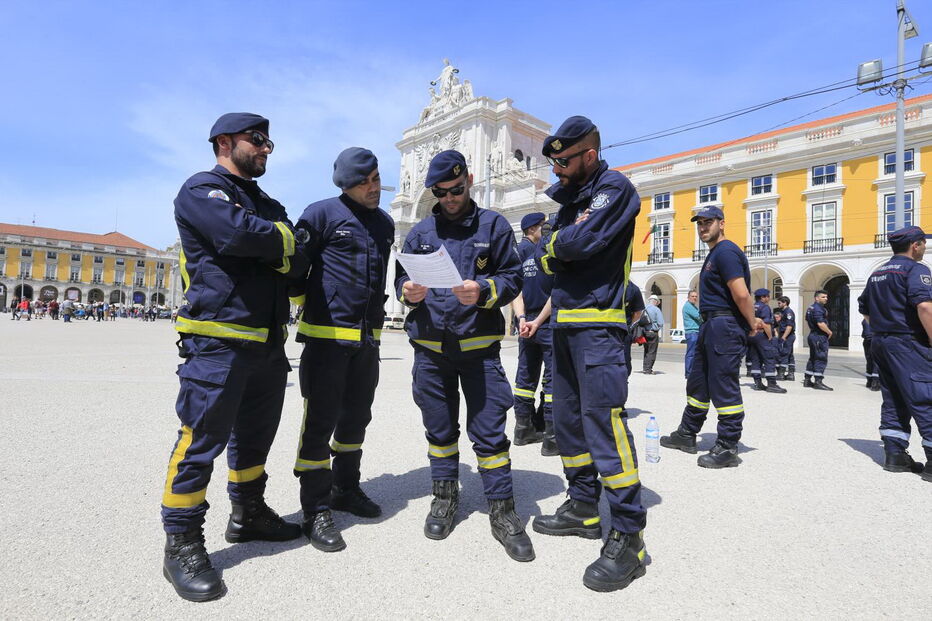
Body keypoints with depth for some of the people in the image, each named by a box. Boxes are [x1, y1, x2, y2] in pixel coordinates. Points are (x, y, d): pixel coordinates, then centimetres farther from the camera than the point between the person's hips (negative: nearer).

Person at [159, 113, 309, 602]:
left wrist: (280, 249, -11)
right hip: (217, 339, -8)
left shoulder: (267, 204, 20)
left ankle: (248, 514, 33)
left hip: (268, 341, 8)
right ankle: (181, 543, 11)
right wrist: (284, 238, -6)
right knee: (202, 439, -3)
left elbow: (299, 263, 9)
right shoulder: (201, 191, -2)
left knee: (255, 434, 17)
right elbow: (239, 233, -23)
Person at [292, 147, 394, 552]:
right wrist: (307, 306, -4)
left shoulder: (385, 223, 15)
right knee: (320, 421, -3)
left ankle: (345, 489, 32)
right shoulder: (322, 214, -5)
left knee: (356, 417, 15)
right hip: (326, 333, -6)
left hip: (368, 336, 7)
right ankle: (316, 511, 8)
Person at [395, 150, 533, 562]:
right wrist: (408, 292, -12)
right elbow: (402, 278, 11)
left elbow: (513, 277, -1)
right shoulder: (420, 232, 11)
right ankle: (445, 497, 32)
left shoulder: (493, 225, 3)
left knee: (489, 430, 0)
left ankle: (502, 510, 15)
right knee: (439, 427, 14)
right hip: (430, 346, 3)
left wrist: (484, 291, -21)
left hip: (479, 345, -2)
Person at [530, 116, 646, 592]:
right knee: (568, 418, 12)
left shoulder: (614, 188, -5)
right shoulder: (570, 197, 20)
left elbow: (581, 243, -18)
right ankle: (583, 507, 25)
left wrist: (558, 242, 1)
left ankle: (628, 536, -2)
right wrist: (556, 252, -8)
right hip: (564, 322, 9)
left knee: (603, 420, -12)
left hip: (597, 324, -9)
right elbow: (547, 255, 12)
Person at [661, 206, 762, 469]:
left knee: (724, 386, -5)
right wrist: (752, 320, 16)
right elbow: (741, 295, 23)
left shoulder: (726, 251, -13)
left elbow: (741, 293, -21)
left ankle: (728, 449, 4)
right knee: (698, 382, 16)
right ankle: (687, 435, 27)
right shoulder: (714, 254, 21)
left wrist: (752, 324, -9)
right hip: (711, 326, 11)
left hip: (725, 326, -11)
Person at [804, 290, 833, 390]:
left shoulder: (810, 307, 16)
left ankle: (807, 380, 18)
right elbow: (820, 323, -25)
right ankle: (818, 382, -9)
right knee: (821, 359, -8)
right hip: (820, 337, -11)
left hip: (812, 335, 11)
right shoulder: (818, 308, -16)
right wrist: (829, 332, -11)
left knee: (813, 358, 15)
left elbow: (808, 320, 27)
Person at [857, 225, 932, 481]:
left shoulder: (878, 273, 16)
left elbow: (864, 309, 23)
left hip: (881, 343, 8)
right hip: (908, 344, -8)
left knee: (894, 401, 12)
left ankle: (895, 455, 15)